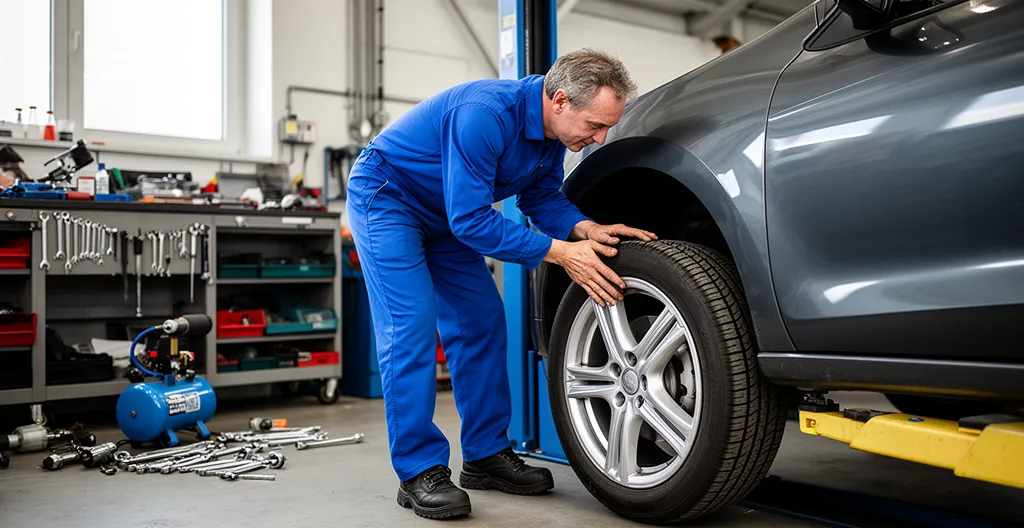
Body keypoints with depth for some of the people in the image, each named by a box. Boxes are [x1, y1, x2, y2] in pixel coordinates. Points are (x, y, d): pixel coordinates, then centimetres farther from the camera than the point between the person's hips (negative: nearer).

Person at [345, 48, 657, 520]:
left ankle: (485, 455, 11)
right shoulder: (485, 114, -36)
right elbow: (471, 220, -35)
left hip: (446, 215, 8)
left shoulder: (554, 129, -10)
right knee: (411, 326, -17)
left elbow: (541, 196, 1)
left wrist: (586, 229, -19)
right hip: (386, 198, -8)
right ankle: (419, 471, -9)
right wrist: (560, 253, -34)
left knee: (482, 322, 3)